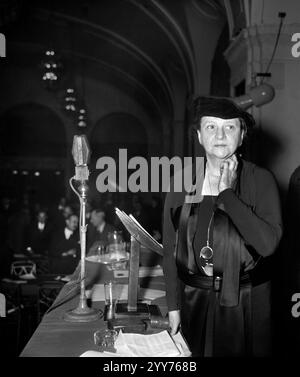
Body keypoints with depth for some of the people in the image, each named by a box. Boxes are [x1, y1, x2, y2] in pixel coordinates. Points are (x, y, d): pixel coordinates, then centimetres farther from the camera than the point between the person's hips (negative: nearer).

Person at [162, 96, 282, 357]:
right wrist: (173, 306, 3)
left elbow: (268, 244, -21)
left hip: (247, 304, -2)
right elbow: (170, 249, 3)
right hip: (194, 302, 2)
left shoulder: (261, 180, -8)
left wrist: (226, 193, -19)